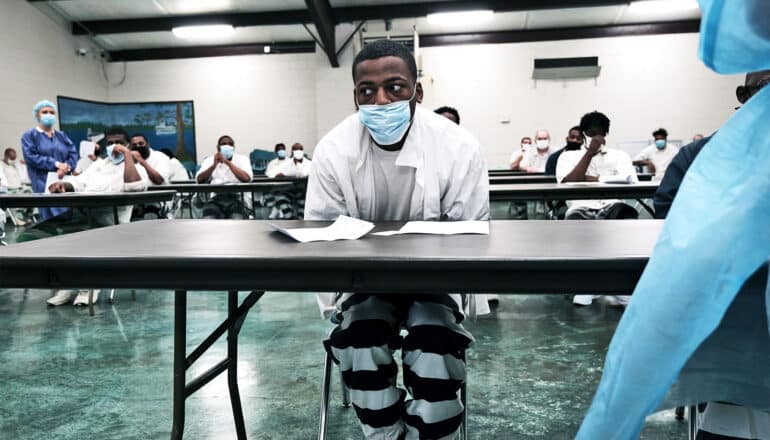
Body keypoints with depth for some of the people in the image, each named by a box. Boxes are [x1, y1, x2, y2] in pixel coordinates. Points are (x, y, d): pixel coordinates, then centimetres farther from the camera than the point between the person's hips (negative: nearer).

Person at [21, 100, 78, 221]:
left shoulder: (61, 135, 19)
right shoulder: (29, 136, 7)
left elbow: (73, 152, 6)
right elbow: (30, 156, -7)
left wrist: (66, 167, -14)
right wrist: (56, 164, -16)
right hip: (43, 182, -4)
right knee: (52, 217, -10)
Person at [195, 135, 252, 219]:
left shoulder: (242, 159, 14)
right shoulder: (209, 160, 19)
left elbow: (247, 178, -7)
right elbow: (199, 180, 3)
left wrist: (228, 162, -11)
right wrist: (214, 165, -10)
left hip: (237, 196, -1)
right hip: (215, 197, 1)